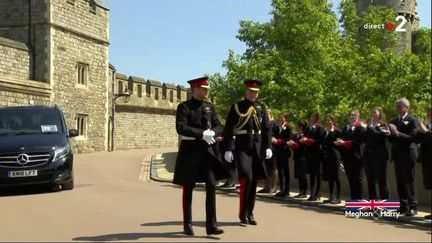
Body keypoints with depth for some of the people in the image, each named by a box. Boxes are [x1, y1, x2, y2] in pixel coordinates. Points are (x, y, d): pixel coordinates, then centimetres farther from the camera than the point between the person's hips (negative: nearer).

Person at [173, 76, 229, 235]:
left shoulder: (209, 107, 11)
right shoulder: (184, 107, -6)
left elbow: (219, 127, 8)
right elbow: (181, 128, -18)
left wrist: (212, 133, -14)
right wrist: (202, 134, -23)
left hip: (207, 150, 4)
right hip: (190, 150, -4)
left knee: (211, 185, -5)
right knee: (188, 188, 6)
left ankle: (211, 225, -1)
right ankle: (187, 225, 19)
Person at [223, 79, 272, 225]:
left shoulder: (261, 108, 11)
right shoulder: (236, 107, 0)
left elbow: (267, 129, 11)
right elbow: (228, 130, -3)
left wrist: (268, 147, 0)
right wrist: (228, 149, -10)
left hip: (257, 147, 4)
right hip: (241, 146, -4)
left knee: (253, 181, 6)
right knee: (246, 178, -17)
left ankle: (250, 214, 16)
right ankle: (243, 213, -6)